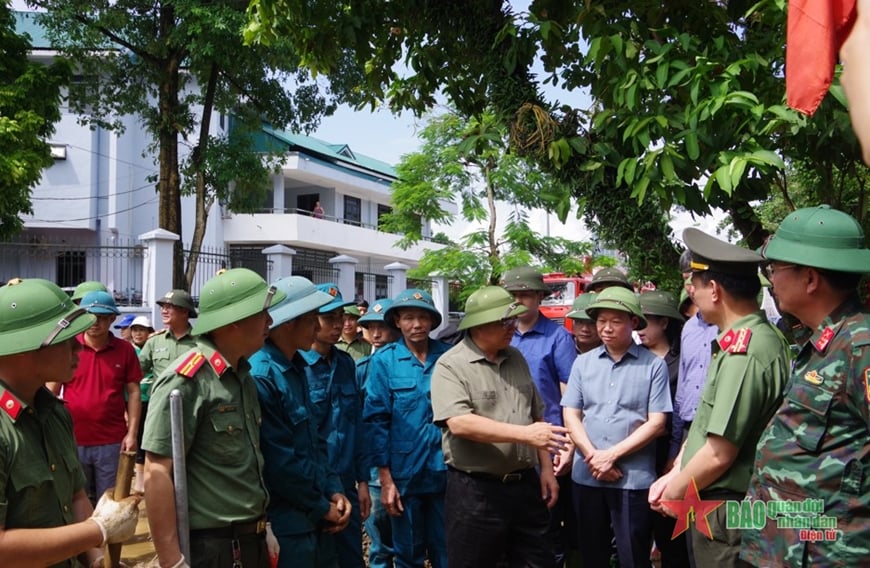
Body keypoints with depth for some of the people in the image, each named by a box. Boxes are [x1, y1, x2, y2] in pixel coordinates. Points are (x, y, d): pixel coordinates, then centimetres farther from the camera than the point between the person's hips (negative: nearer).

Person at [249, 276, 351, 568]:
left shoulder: (296, 368, 8)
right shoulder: (260, 376, -21)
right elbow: (280, 463, -21)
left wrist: (334, 491, 4)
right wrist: (321, 507, -10)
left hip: (317, 517, 9)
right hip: (287, 522, -9)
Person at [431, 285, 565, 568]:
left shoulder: (516, 359, 10)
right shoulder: (450, 366, -12)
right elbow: (459, 423, -25)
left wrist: (546, 468, 10)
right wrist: (526, 434, -26)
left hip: (525, 485, 6)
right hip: (475, 491, -6)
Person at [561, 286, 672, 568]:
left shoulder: (654, 365, -4)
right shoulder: (583, 363, 6)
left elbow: (656, 423, -7)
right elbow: (571, 415, 4)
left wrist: (612, 455, -12)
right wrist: (593, 456, -9)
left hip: (634, 478, -3)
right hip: (586, 476, 4)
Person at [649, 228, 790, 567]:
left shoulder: (744, 352, -23)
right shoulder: (755, 338, 8)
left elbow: (719, 454, -23)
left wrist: (674, 493, -7)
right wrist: (673, 476, 9)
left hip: (726, 509, -9)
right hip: (714, 503, 9)